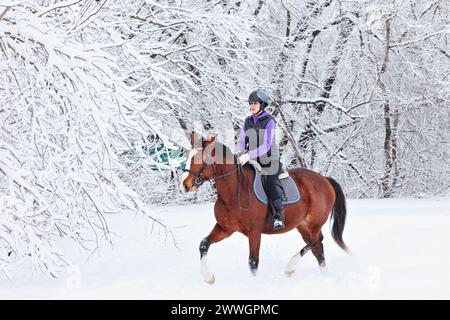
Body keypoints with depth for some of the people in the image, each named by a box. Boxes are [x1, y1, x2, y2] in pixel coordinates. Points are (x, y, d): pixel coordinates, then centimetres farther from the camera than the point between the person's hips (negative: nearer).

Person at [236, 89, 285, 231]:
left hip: (269, 160, -5)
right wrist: (240, 155, -12)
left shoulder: (269, 121, -12)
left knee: (273, 188, -9)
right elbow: (241, 142, 9)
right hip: (253, 161, 5)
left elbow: (266, 146, -20)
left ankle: (278, 218, -7)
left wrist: (249, 155, -30)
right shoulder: (248, 121, 6)